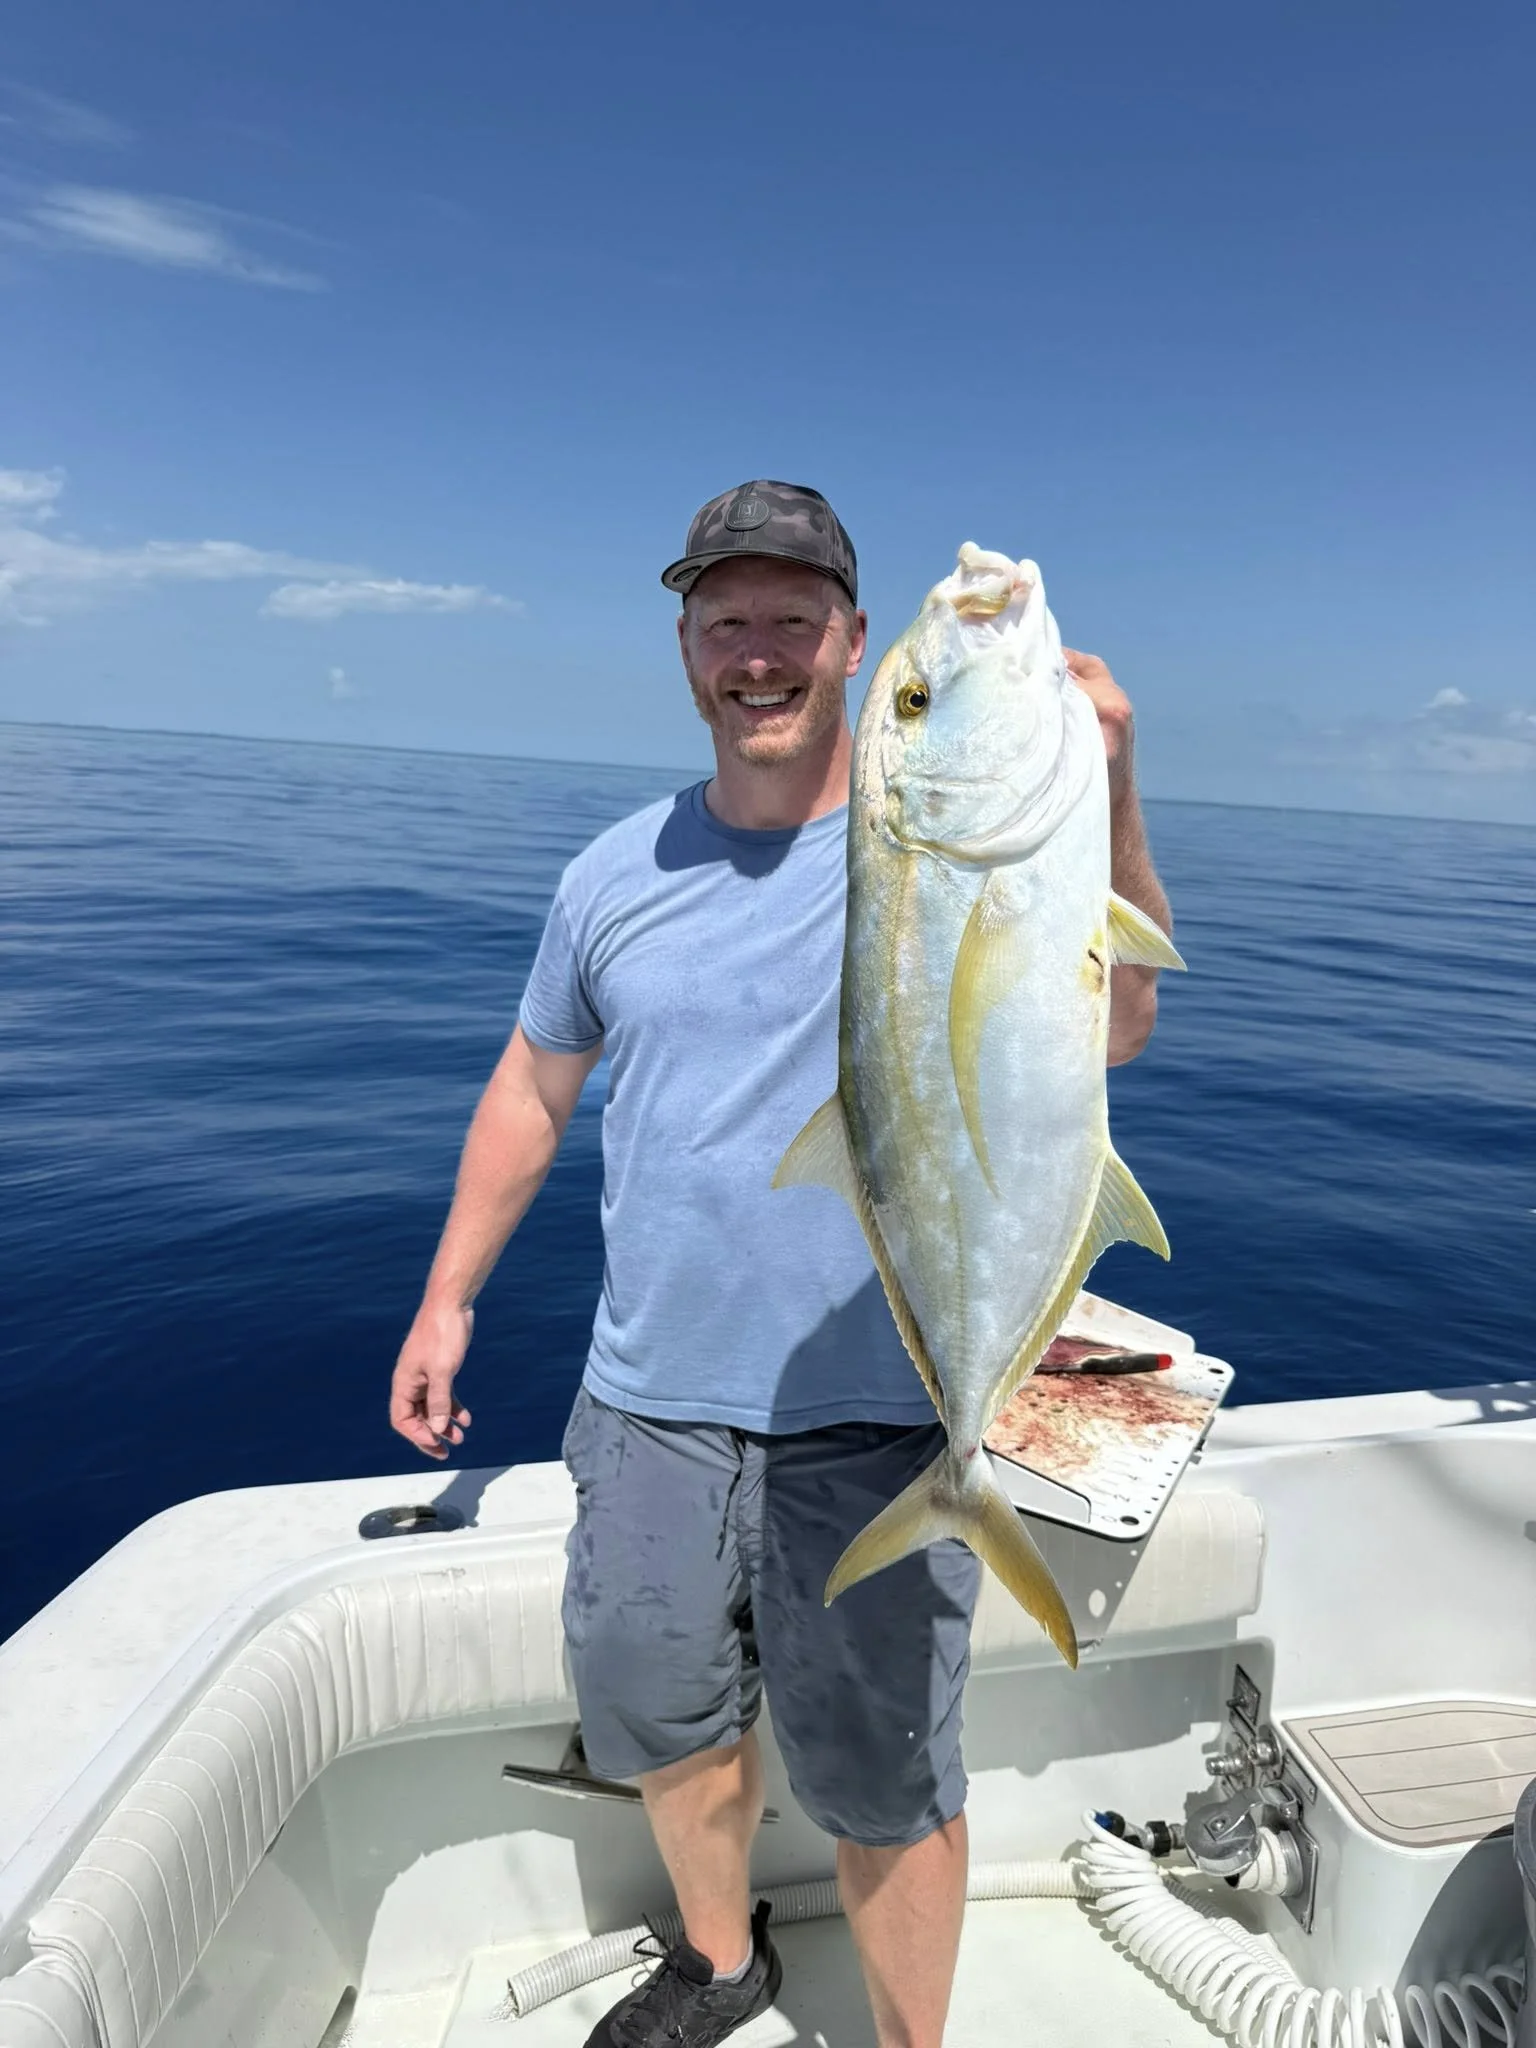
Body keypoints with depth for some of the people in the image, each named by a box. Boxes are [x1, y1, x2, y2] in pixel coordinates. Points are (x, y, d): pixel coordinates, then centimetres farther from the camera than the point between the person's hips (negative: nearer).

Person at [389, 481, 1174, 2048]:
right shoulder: (618, 874, 2)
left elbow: (1112, 1027, -26)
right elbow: (535, 1087, 12)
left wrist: (1105, 800, -43)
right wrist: (447, 1300, 13)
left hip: (879, 1421, -4)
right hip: (650, 1406, 5)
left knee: (881, 1780, 12)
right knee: (658, 1716, 24)